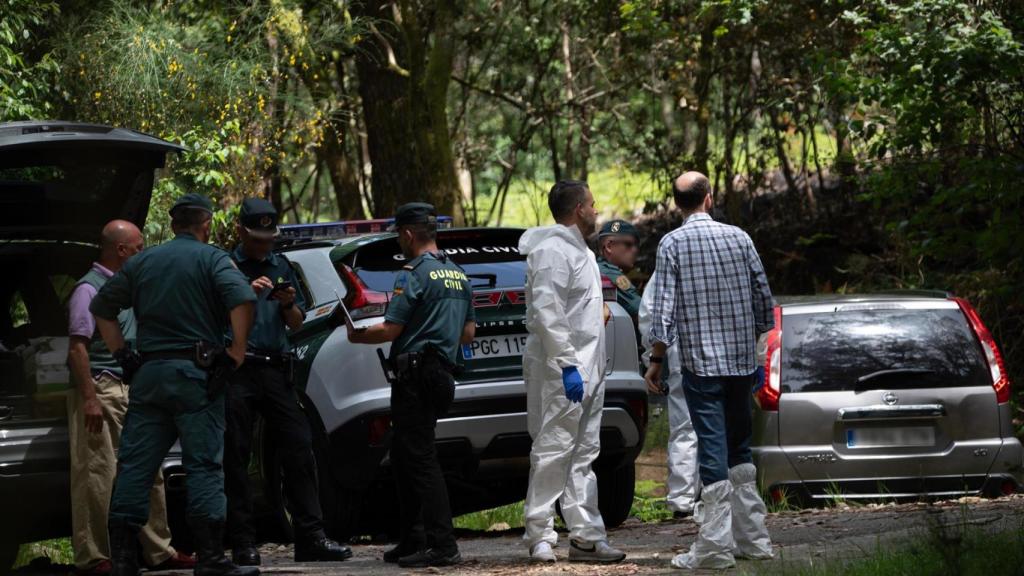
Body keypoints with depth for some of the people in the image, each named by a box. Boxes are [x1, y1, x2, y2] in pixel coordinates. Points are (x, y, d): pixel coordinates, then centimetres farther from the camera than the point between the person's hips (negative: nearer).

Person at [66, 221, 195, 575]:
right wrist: (89, 398, -22)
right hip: (101, 389, -9)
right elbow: (77, 347, -16)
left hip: (130, 392, 9)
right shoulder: (89, 289, -9)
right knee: (98, 476, -8)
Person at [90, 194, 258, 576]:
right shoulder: (212, 259, 0)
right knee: (203, 465, -4)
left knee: (135, 464, 5)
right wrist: (237, 351, -11)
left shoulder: (142, 262, 15)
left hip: (147, 372, 4)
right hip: (195, 373, -4)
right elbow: (242, 298, -18)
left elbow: (101, 308, 17)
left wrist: (122, 355, 15)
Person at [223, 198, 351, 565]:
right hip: (237, 370, -4)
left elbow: (297, 325, 18)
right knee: (235, 457, -3)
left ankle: (310, 537, -1)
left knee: (299, 450, -3)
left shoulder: (282, 267, 17)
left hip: (275, 369, 4)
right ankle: (243, 545, 0)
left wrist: (289, 305, -3)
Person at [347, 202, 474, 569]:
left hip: (415, 372, -9)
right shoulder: (458, 276, 15)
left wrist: (356, 336, 2)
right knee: (406, 457, 15)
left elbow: (390, 330, -15)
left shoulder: (414, 274, -12)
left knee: (419, 459, -9)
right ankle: (412, 541, 17)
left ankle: (443, 545, -15)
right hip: (442, 371, 9)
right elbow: (468, 333, 19)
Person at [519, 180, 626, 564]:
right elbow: (547, 314, -22)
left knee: (583, 454, 10)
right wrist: (567, 365, -25)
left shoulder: (579, 251, 19)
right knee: (553, 451, -6)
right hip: (561, 372, -10)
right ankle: (540, 536, -3)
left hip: (585, 369, 10)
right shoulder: (552, 251, -14)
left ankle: (586, 535, 12)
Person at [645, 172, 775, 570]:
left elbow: (664, 308, -10)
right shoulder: (738, 238, 4)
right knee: (739, 448, 15)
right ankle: (751, 537, 17)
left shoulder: (672, 243, -6)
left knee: (713, 449, -6)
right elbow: (763, 298, 8)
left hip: (701, 361, -4)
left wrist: (656, 361, -2)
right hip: (741, 359, 4)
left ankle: (716, 546, -9)